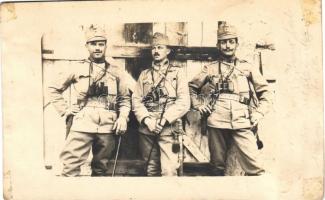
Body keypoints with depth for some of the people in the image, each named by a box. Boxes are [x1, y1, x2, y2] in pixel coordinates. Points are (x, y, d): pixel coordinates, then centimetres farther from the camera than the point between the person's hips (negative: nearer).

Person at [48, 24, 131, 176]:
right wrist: (65, 110, 4)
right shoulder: (77, 69, 7)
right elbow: (53, 89, 13)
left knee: (101, 169, 11)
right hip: (82, 125, -2)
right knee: (71, 168, -10)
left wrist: (123, 117, 0)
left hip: (107, 127, 2)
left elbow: (125, 98, 16)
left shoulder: (116, 72, 13)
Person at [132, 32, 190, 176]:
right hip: (146, 128, 3)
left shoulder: (177, 72, 6)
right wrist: (147, 120, -9)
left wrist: (164, 120, -13)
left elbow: (184, 102, -4)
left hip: (168, 128, -3)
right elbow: (136, 100, 8)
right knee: (151, 169, 11)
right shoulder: (144, 74, 16)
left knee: (168, 171, -10)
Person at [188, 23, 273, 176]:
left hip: (242, 124, -1)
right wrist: (198, 105, 12)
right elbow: (192, 87, 25)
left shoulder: (247, 68, 12)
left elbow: (266, 92, 14)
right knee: (217, 165, 9)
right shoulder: (210, 69, 14)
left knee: (254, 167, -11)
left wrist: (258, 113, 2)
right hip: (216, 123, 1)